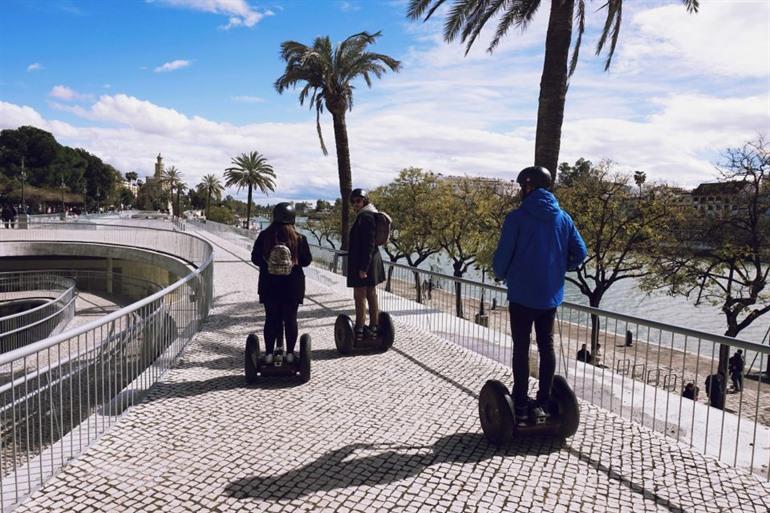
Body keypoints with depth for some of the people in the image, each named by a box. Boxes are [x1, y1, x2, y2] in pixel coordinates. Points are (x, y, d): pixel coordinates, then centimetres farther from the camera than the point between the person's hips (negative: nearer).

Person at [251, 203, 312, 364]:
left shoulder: (264, 236, -5)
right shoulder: (299, 238, -8)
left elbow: (255, 257, 2)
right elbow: (307, 260, -1)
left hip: (268, 285, 1)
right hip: (292, 285, -1)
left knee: (271, 319, 10)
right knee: (290, 319, 8)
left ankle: (269, 353, 13)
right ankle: (290, 353, 12)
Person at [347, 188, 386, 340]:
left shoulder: (365, 216, -15)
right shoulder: (370, 215, 16)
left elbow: (369, 244, -21)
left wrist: (363, 267, -22)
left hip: (363, 263, -10)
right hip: (373, 262, 10)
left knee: (360, 297, -4)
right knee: (372, 295, 12)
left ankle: (359, 331, 2)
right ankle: (373, 328, 19)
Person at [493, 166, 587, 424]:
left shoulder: (517, 217, -11)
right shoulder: (563, 218, 4)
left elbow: (503, 255, -12)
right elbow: (580, 252, 3)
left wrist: (500, 274, 8)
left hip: (522, 295, -4)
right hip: (551, 295, 5)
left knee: (521, 349, 3)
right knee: (547, 346, 13)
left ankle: (520, 407, 9)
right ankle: (543, 404, 19)